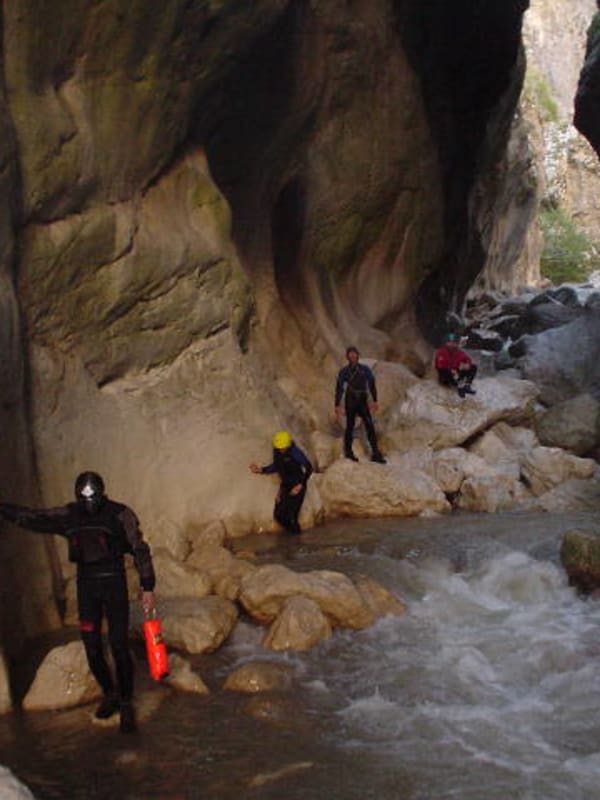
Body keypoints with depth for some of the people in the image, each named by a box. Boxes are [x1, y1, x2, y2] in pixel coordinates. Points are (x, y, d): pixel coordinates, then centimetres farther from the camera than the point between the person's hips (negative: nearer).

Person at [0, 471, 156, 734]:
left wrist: (147, 588, -8)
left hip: (114, 584, -4)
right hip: (86, 586, 4)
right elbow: (32, 517, 2)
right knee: (92, 648, 6)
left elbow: (140, 549, -7)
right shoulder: (69, 515, 0)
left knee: (119, 647, -5)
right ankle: (109, 694, 27)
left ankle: (126, 704, 8)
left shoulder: (120, 514, -11)